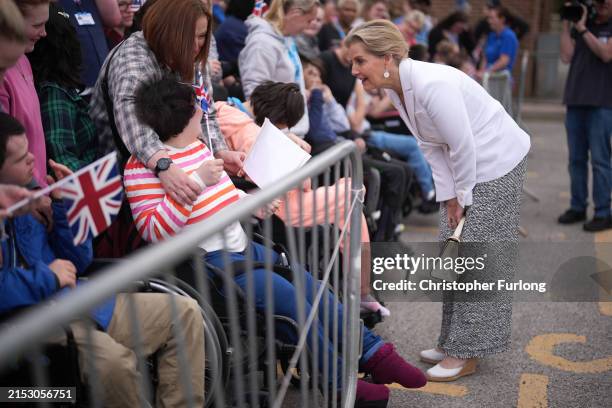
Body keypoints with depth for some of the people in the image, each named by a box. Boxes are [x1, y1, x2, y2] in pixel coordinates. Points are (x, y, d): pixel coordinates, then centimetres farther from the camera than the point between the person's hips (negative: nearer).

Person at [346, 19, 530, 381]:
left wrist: (462, 198, -13)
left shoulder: (432, 85, -30)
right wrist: (449, 197, 1)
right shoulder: (397, 89, -1)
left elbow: (464, 147, -25)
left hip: (497, 164, -9)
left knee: (477, 257, -3)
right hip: (465, 165, 9)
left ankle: (466, 354, 10)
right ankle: (454, 342, 25)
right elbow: (432, 146, 5)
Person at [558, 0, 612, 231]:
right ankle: (577, 207, 16)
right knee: (576, 158, 8)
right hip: (575, 100, 4)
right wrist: (566, 25, 0)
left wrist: (583, 29, -11)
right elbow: (566, 57, 3)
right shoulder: (579, 25, 14)